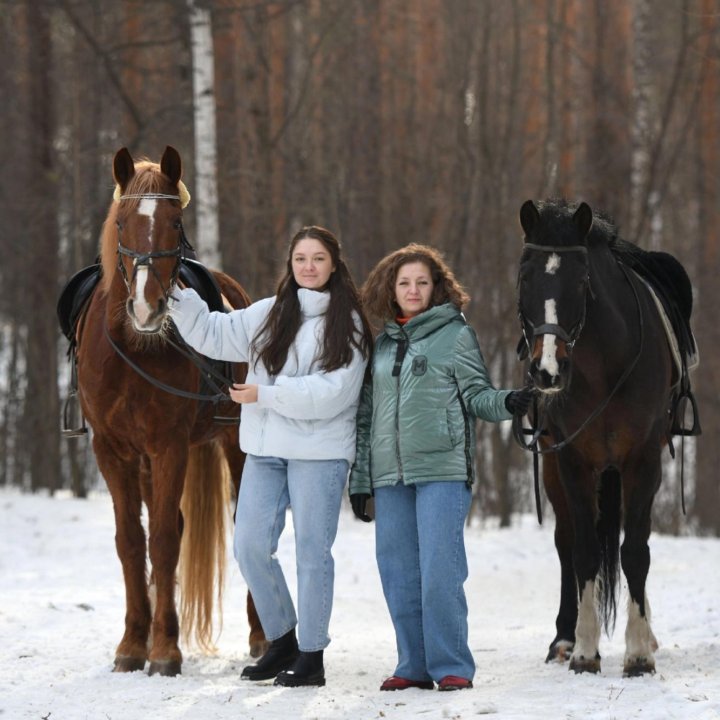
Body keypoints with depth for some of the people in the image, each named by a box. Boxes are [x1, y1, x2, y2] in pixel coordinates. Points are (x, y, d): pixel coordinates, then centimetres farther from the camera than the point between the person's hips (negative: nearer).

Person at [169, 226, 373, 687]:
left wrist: (265, 394, -15)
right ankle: (282, 641, 20)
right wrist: (179, 297, -1)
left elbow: (331, 392, -13)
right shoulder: (269, 315, 10)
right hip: (265, 450, 5)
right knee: (250, 547, 4)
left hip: (320, 453, -5)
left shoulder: (347, 324, -4)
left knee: (312, 553, 0)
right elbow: (212, 335, 13)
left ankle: (311, 656, 9)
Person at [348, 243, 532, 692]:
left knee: (439, 571, -10)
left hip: (442, 469, -5)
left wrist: (508, 403, -22)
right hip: (390, 474, 5)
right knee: (398, 575, 5)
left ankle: (452, 667, -4)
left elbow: (476, 395, 0)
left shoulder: (456, 335, 2)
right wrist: (360, 479, 14)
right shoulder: (381, 343, 15)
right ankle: (414, 667, 14)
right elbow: (367, 414, 17)